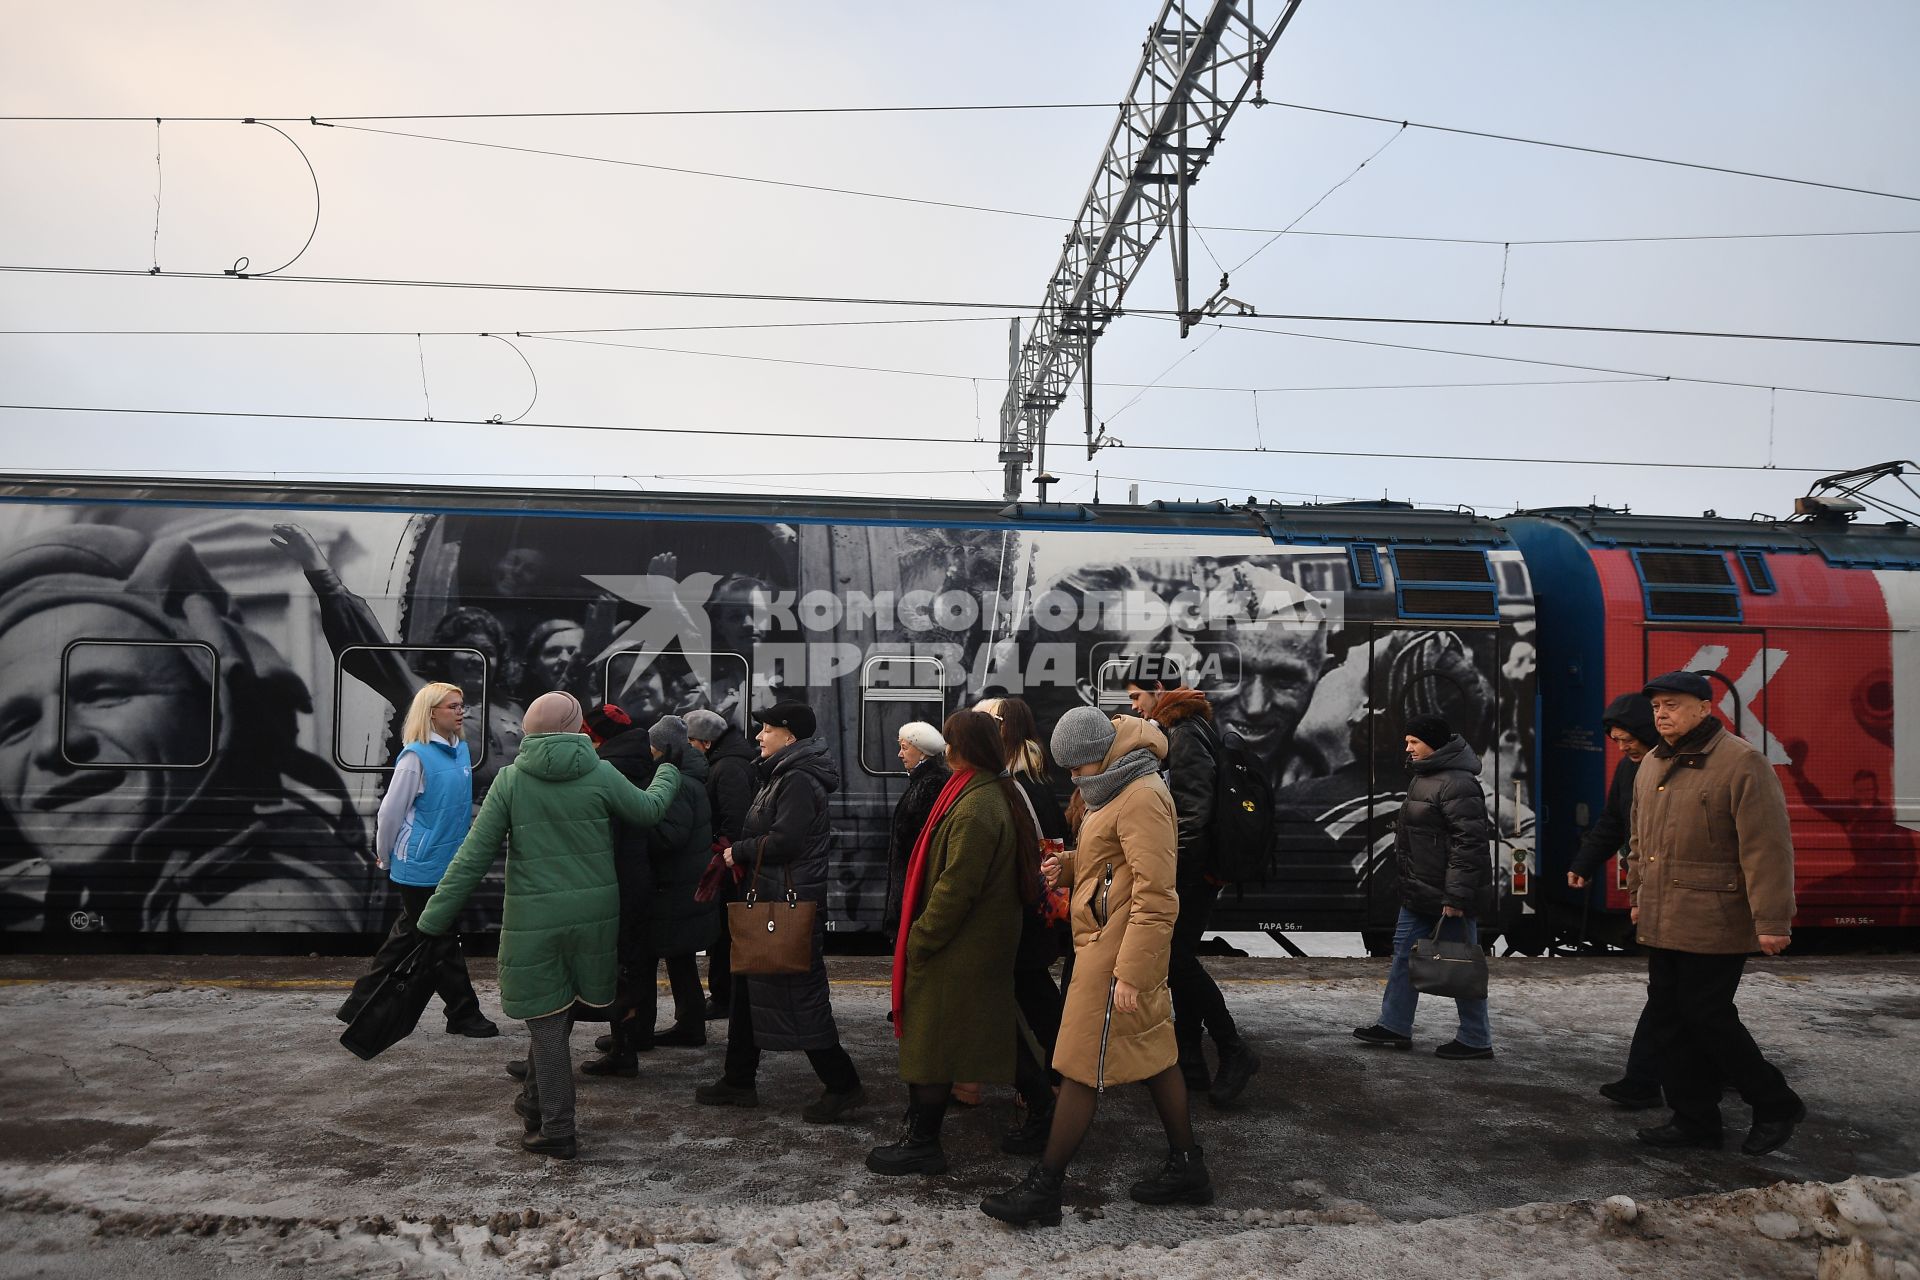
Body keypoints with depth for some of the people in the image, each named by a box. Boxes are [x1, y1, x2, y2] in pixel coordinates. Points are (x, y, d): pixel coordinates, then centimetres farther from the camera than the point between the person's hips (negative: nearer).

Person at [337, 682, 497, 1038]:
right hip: (421, 869, -8)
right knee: (440, 943, 5)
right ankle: (464, 1014, 16)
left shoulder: (461, 749, 5)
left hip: (448, 865, 8)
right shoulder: (416, 756, -17)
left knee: (407, 935, 17)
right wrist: (385, 859, 1)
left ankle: (362, 1005, 31)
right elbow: (390, 812, -11)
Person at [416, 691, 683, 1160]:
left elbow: (473, 856, -9)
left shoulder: (511, 779, -8)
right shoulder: (600, 774, -6)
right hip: (593, 913, 2)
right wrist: (668, 772, 30)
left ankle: (557, 1132, 15)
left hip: (534, 918, -2)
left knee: (547, 1021, 8)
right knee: (557, 1014, 20)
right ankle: (537, 1102, 35)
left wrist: (434, 919, -2)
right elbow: (648, 810, 10)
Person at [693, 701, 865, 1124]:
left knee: (800, 994, -5)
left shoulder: (799, 780, -16)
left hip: (792, 903, -11)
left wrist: (739, 851, -11)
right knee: (747, 989, 16)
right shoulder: (782, 775, 16)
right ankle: (738, 1081, 27)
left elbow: (784, 841, -25)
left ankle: (842, 1084, 6)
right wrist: (740, 853, 3)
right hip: (769, 898, 11)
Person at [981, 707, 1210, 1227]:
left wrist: (1130, 971, -24)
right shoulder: (1120, 792, 14)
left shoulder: (1142, 798, -19)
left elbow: (1156, 896, -23)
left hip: (1115, 950, -10)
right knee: (1155, 1054, 16)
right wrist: (1068, 865, 3)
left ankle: (1043, 1188, 7)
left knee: (1081, 1067, -3)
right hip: (1106, 944, 10)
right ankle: (1187, 1168, 27)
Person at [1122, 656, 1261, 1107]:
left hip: (1191, 869, -10)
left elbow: (1194, 810, -22)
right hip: (1185, 869, 10)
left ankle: (1234, 1053, 3)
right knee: (1179, 959, 12)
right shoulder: (1177, 730, 15)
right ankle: (1190, 1063, 19)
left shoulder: (1187, 734, -16)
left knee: (1178, 959, -7)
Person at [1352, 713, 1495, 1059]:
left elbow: (1468, 843, -25)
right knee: (1404, 952, 15)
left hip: (1448, 894, -11)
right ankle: (1395, 1026, 24)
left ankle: (1476, 1040, 14)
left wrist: (1455, 897, -25)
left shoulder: (1456, 784, -21)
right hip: (1421, 891, 11)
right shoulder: (1423, 777, 12)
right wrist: (1412, 885, 23)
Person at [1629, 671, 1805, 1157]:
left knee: (1707, 1016, -3)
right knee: (1668, 1020, 11)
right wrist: (1637, 895, 23)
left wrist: (1771, 921, -19)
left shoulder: (1741, 763, -13)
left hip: (1714, 924, -8)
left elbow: (1766, 848, -17)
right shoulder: (1652, 766, 12)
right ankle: (1694, 1120, 23)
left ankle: (1776, 1106, 19)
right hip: (1661, 925, 8)